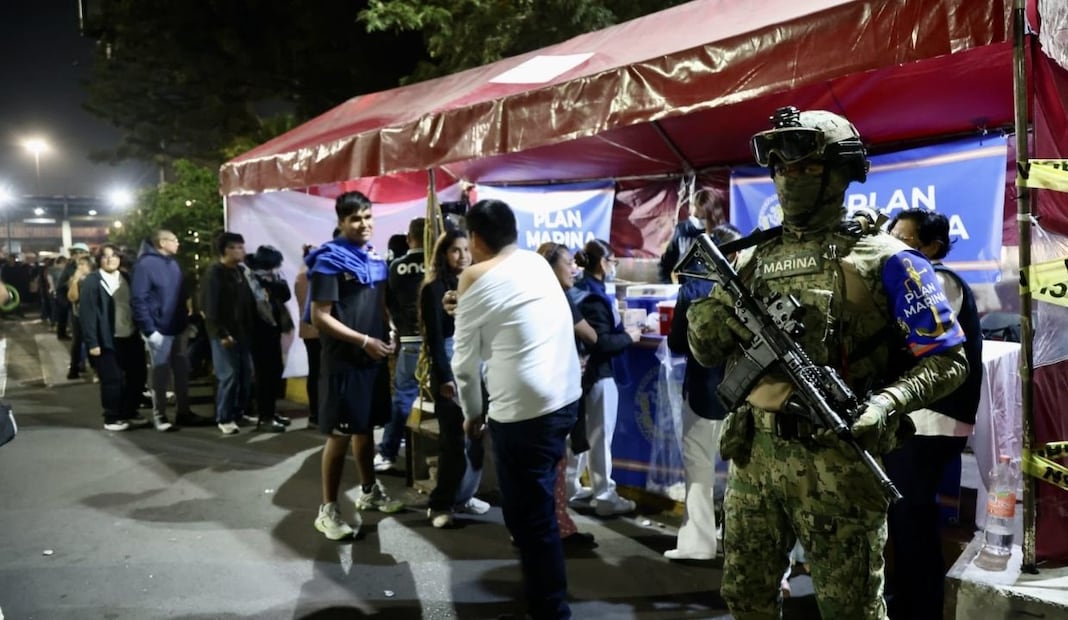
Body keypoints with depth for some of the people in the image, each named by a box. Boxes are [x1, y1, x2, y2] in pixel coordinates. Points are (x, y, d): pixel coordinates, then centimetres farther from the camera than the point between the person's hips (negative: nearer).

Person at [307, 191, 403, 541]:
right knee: (339, 434, -2)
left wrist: (388, 336, 3)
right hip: (344, 361, -7)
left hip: (374, 358, 7)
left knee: (366, 427, 18)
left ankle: (370, 492, 33)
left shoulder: (375, 258, 10)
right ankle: (328, 510, 8)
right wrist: (364, 341, -20)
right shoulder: (329, 261, -12)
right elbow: (320, 317, -16)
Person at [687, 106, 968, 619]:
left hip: (837, 463, -5)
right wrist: (711, 311, -9)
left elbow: (947, 361, -5)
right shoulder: (752, 260, 10)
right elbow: (706, 352, 12)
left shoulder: (882, 260, -5)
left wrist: (888, 402, -22)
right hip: (753, 457, 5)